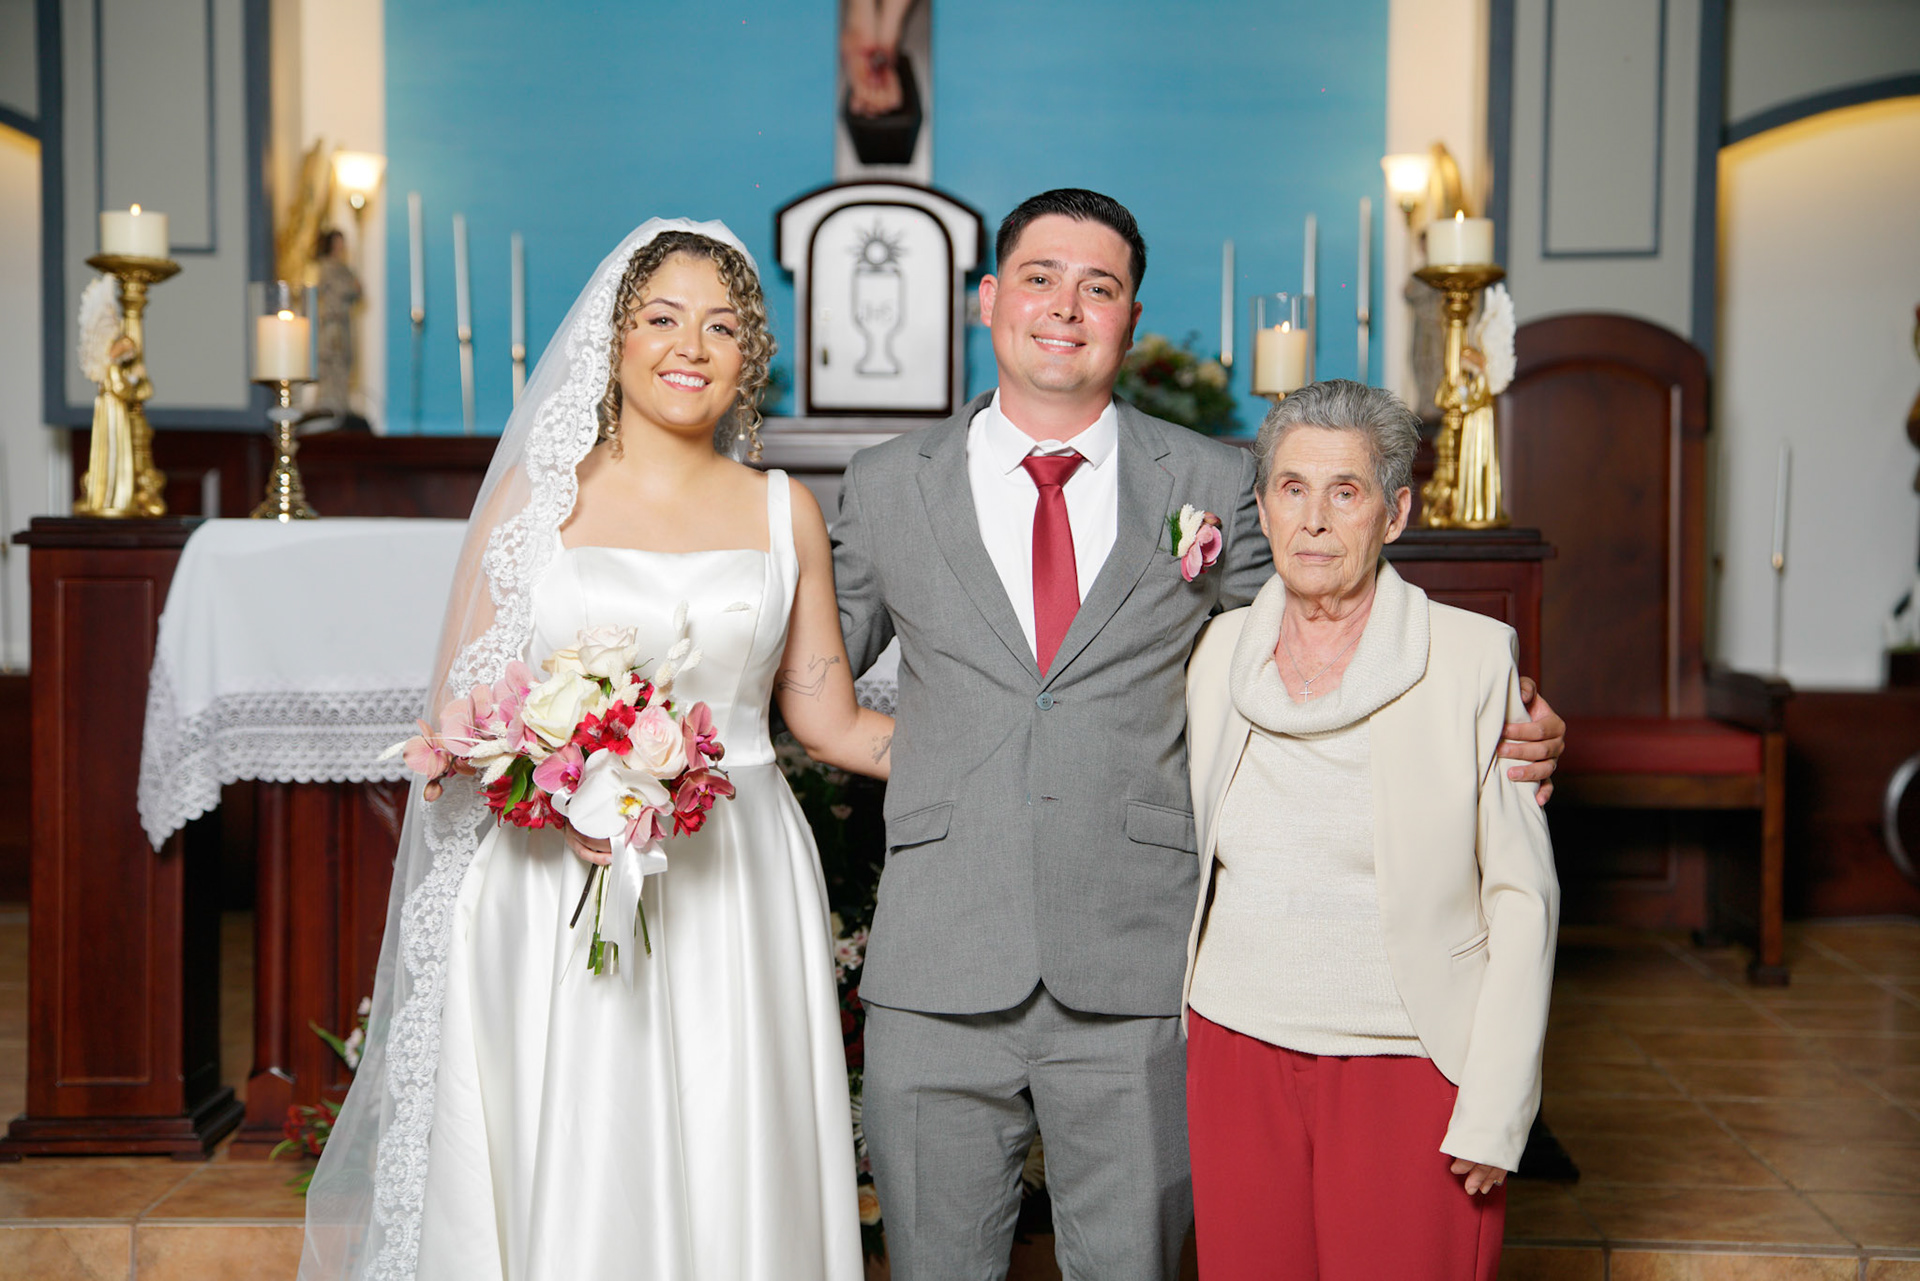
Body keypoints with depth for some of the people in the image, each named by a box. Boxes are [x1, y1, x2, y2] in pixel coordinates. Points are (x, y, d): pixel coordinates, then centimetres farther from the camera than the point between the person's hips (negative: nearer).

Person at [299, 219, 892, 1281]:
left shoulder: (785, 513, 8)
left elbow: (830, 723, 10)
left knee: (735, 1190, 4)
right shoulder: (533, 498, 3)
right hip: (555, 892, -1)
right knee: (562, 1194, 0)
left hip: (734, 894, 2)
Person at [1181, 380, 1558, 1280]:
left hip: (1409, 1068, -3)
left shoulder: (1474, 658, -7)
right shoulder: (1217, 650, 4)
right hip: (1238, 1055, 3)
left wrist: (1493, 1110, -9)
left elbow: (1523, 898, -6)